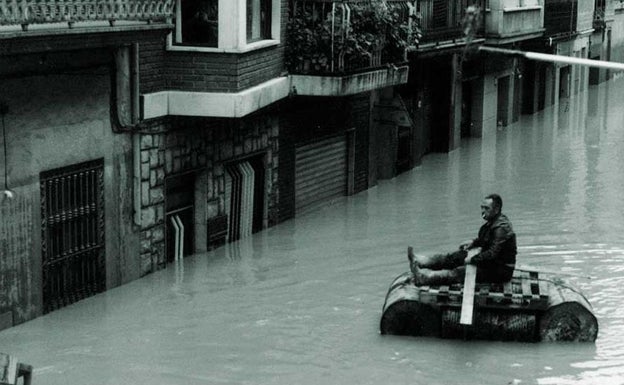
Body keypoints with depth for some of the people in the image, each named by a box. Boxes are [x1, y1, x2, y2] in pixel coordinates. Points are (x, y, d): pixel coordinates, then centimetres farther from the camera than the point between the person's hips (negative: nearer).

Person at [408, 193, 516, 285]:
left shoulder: (502, 228, -25)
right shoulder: (492, 222, 8)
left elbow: (492, 254, -30)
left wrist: (472, 259, -21)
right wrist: (474, 243, 9)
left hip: (500, 271, -10)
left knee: (459, 272, -17)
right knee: (455, 257, 5)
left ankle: (424, 277, -22)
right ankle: (418, 262, 4)